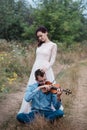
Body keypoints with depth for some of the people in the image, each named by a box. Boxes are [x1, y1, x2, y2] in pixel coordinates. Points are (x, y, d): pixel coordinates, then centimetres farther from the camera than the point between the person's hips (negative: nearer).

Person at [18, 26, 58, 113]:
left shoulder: (53, 45, -3)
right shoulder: (39, 45, 13)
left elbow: (52, 60, -7)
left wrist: (46, 68, -23)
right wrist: (34, 69, 14)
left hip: (45, 70, -5)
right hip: (35, 69, 5)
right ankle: (28, 110, 19)